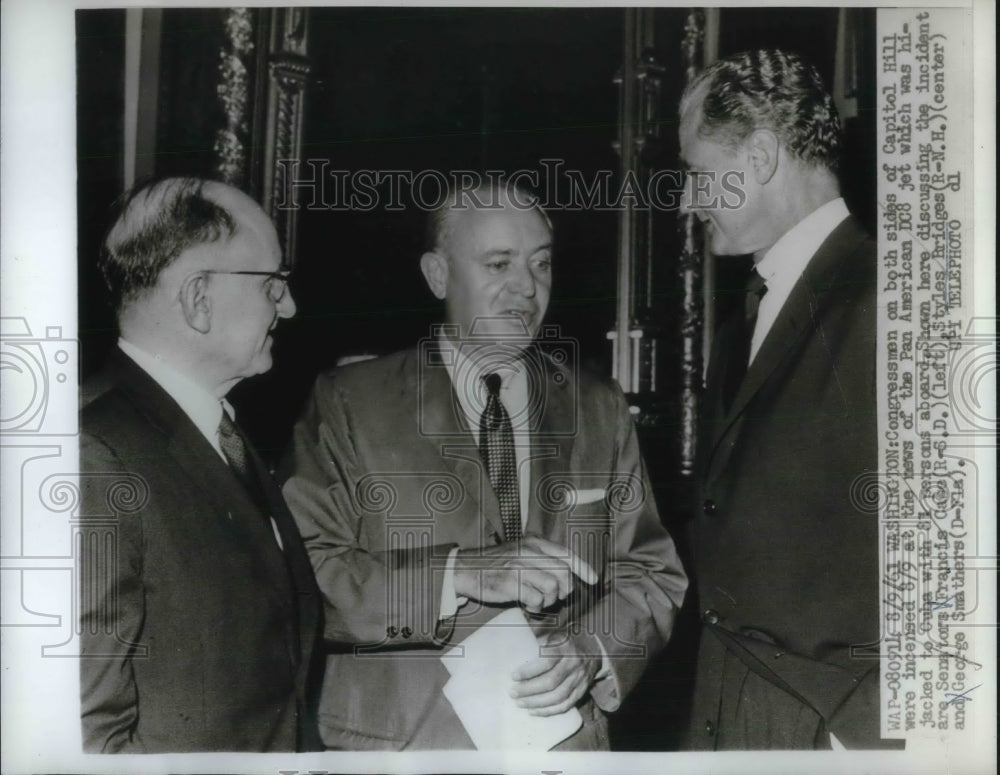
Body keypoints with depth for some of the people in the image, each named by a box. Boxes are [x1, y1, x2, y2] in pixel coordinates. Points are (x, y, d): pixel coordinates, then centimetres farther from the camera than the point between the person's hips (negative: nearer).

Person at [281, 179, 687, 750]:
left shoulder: (601, 411, 6)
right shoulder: (348, 404, -4)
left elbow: (652, 573, 6)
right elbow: (300, 572, -14)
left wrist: (592, 654, -13)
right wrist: (460, 574, -25)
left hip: (560, 741, 3)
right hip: (396, 742, -2)